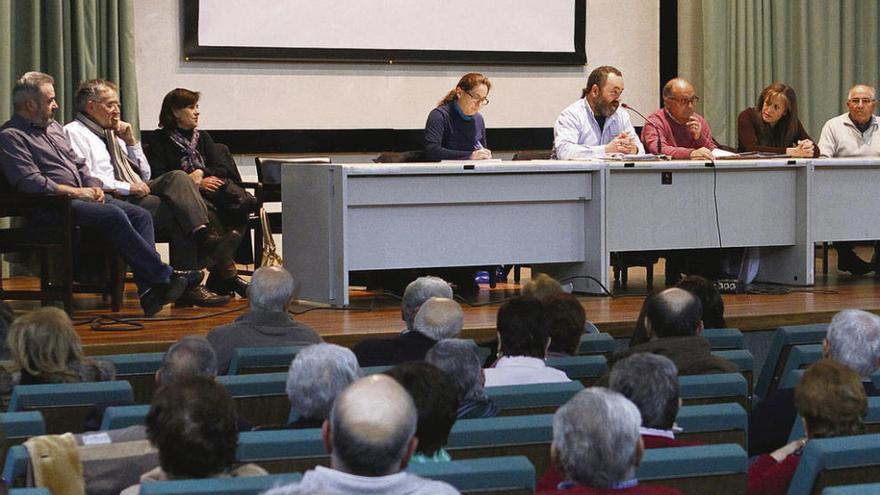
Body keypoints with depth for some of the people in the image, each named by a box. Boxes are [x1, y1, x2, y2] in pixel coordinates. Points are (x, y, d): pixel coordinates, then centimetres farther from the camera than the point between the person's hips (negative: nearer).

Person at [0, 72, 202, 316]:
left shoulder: (54, 128, 24)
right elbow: (31, 182, -16)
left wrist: (93, 186, 5)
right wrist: (76, 192, -13)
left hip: (81, 196, 9)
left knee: (141, 215, -11)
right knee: (113, 216, -30)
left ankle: (150, 290, -24)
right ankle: (164, 276, -25)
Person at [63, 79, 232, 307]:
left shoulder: (114, 133, 27)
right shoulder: (74, 132, 2)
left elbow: (145, 175, 26)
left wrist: (131, 142, 15)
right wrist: (126, 188, -17)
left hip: (135, 193, 7)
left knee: (177, 177, -20)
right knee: (175, 213, -25)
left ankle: (205, 235, -37)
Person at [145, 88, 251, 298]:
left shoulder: (202, 138, 27)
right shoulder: (160, 139, 10)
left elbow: (222, 168, 15)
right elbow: (159, 177, -3)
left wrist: (201, 173, -6)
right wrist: (194, 183, -12)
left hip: (212, 186, 5)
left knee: (244, 203, -28)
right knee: (208, 213, -39)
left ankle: (218, 278, -29)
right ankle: (228, 274, -35)